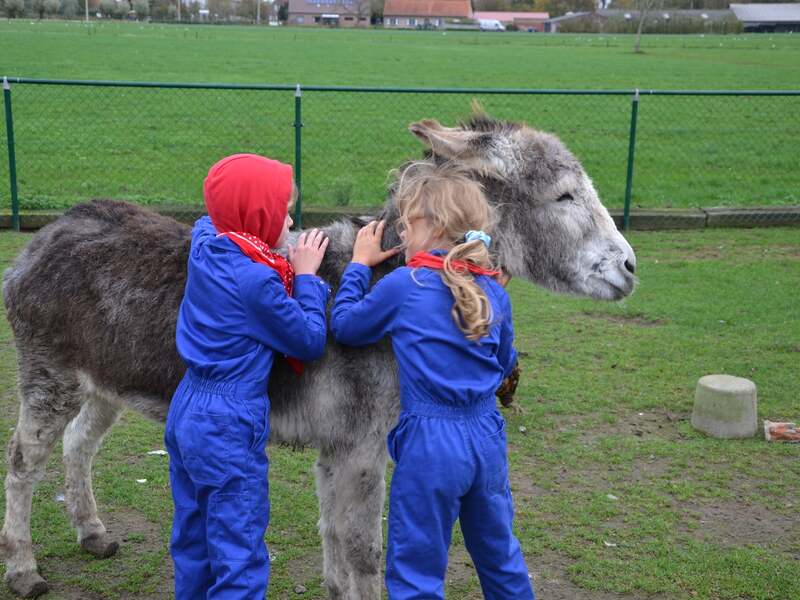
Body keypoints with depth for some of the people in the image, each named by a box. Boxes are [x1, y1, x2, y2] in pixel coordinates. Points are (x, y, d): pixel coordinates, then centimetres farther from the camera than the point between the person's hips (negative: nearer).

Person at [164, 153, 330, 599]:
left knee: (194, 543, 22)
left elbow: (208, 220, 26)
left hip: (186, 413, 9)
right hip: (229, 428, -9)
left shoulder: (204, 245, -1)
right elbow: (311, 343, -12)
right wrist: (306, 276, -4)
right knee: (240, 560, 4)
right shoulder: (257, 279, -22)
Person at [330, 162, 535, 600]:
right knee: (499, 554, 25)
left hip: (430, 444, -6)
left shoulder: (403, 286, -13)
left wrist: (358, 265, 11)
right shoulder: (495, 292, 2)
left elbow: (344, 327, 2)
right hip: (487, 436, 6)